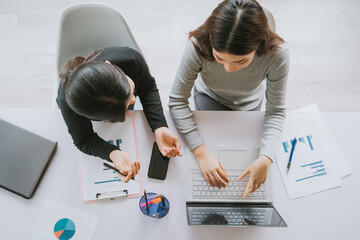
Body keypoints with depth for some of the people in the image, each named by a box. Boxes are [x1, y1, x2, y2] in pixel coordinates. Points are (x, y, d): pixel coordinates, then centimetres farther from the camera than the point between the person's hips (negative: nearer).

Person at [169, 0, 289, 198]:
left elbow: (275, 112, -28)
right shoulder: (198, 46, -42)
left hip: (249, 103, 1)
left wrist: (266, 159, -42)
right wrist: (201, 153, -40)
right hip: (209, 96, -1)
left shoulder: (276, 53, -40)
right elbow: (177, 101, -32)